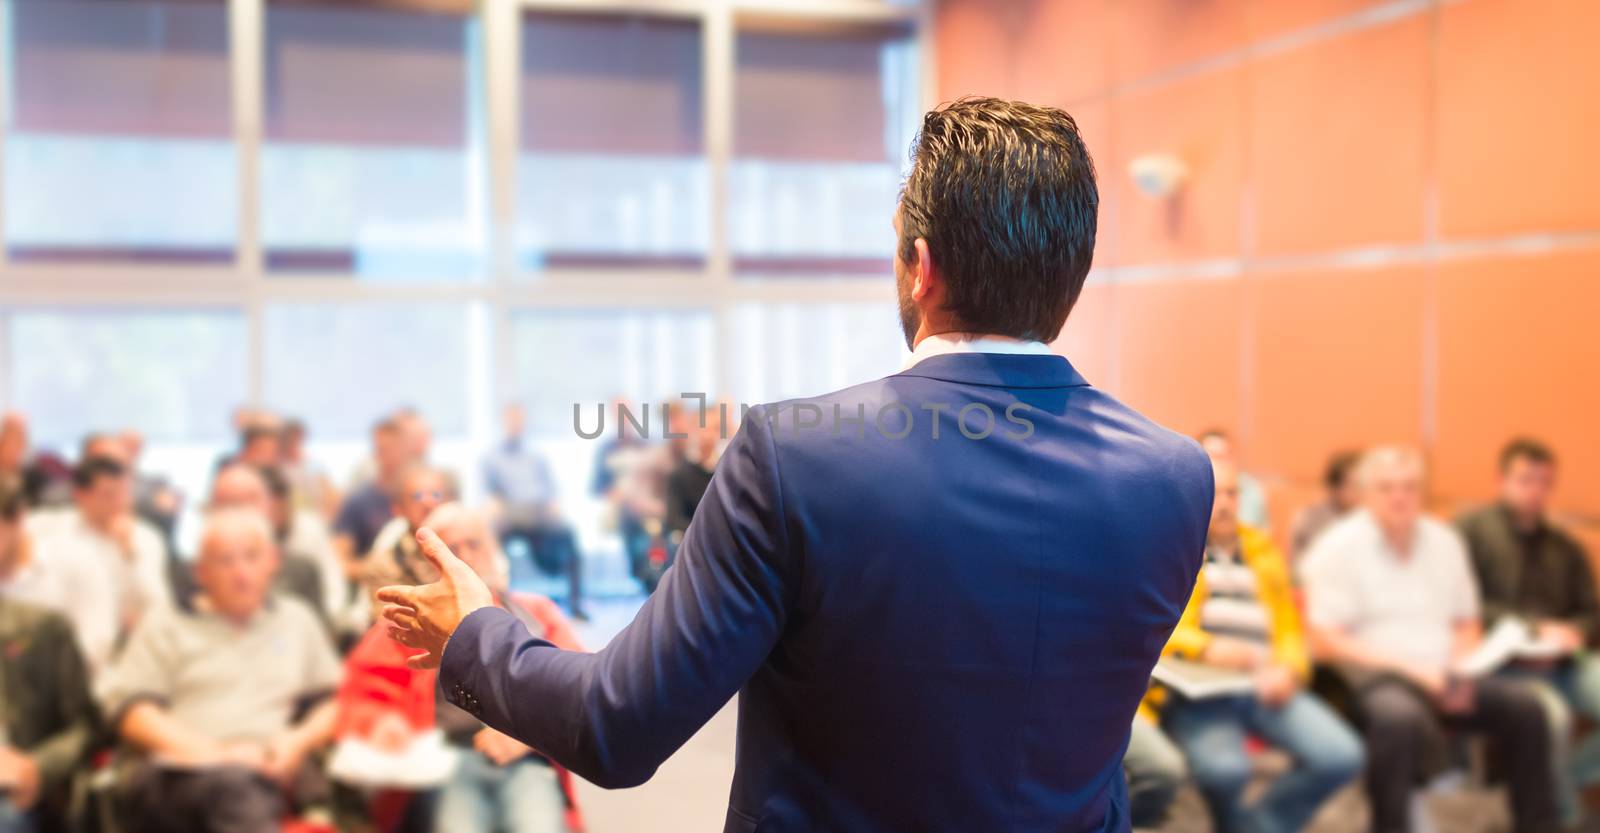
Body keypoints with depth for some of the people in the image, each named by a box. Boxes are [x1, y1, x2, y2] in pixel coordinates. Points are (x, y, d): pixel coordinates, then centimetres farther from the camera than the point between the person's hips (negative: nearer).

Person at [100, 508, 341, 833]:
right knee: (232, 786, -40)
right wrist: (215, 754, -9)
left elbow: (335, 700, 24)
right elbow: (128, 708, 5)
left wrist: (300, 741, 1)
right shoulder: (166, 627, 18)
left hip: (270, 772, 2)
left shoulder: (297, 620, 27)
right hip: (173, 773, -2)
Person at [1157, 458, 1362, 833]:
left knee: (1342, 756, -19)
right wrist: (1205, 647, -18)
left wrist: (1288, 669, -4)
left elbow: (1289, 625, 18)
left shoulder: (1261, 548, 23)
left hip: (1264, 685, 5)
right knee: (1224, 767, -33)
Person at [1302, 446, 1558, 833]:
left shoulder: (1445, 542, 13)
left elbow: (1467, 627, 20)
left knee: (1524, 705, -15)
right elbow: (1324, 643, -10)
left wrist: (1460, 673, -3)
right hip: (1373, 675, -6)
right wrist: (1411, 669, -15)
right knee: (1399, 716, -36)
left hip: (1442, 676, 6)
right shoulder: (1337, 547, -5)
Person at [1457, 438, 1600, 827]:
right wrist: (1535, 629, -13)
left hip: (1561, 661, 6)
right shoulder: (1470, 530, 0)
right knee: (1552, 715, -34)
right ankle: (1565, 816, -9)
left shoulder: (1565, 547, 20)